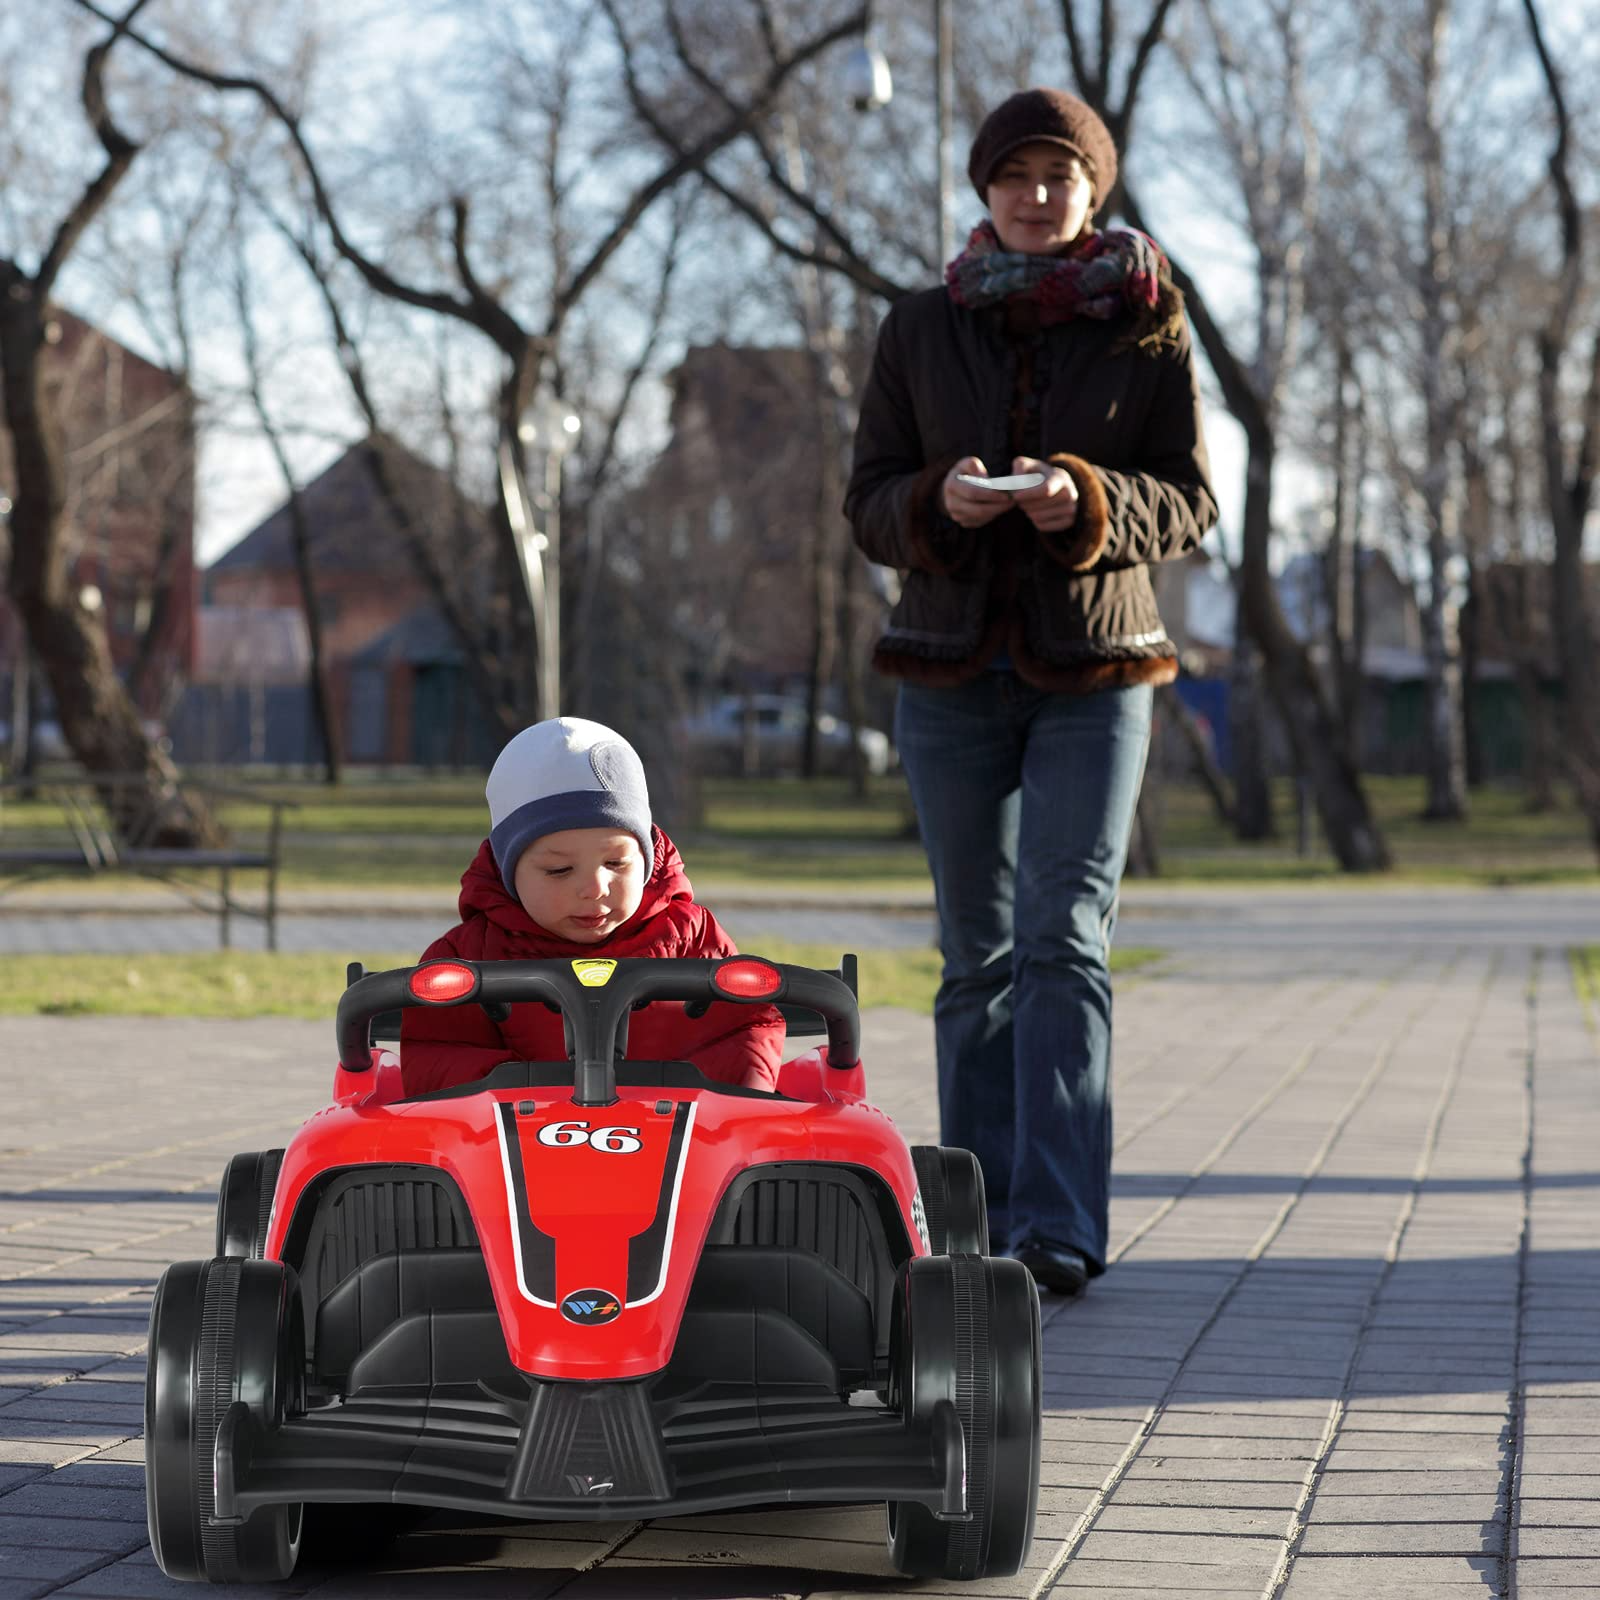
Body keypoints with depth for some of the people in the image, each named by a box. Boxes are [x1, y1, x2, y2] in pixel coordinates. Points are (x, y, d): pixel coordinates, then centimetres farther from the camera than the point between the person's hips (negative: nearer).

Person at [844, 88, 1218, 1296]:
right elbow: (870, 503, 4)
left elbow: (1189, 502, -1)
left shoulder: (1148, 326, 2)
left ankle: (1060, 1229, -17)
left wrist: (1086, 501, -21)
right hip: (952, 665, 2)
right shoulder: (921, 329, 6)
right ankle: (979, 1216, 15)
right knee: (980, 954, 7)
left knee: (1065, 940, -13)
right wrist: (939, 503, -18)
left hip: (1093, 666, -2)